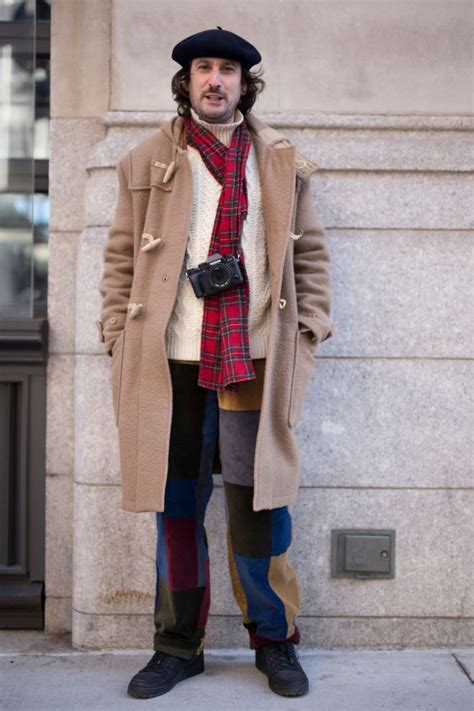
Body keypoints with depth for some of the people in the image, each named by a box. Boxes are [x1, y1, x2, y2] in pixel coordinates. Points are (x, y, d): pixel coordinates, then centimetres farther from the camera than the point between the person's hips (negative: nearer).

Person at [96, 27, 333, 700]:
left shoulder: (282, 163, 13)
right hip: (169, 362, 1)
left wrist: (309, 328, 4)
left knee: (259, 505, 1)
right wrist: (119, 335, 3)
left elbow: (309, 252, 14)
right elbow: (121, 257, 11)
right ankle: (178, 646, 20)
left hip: (254, 359, 0)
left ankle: (274, 640, 18)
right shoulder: (147, 162, 11)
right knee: (175, 506, 6)